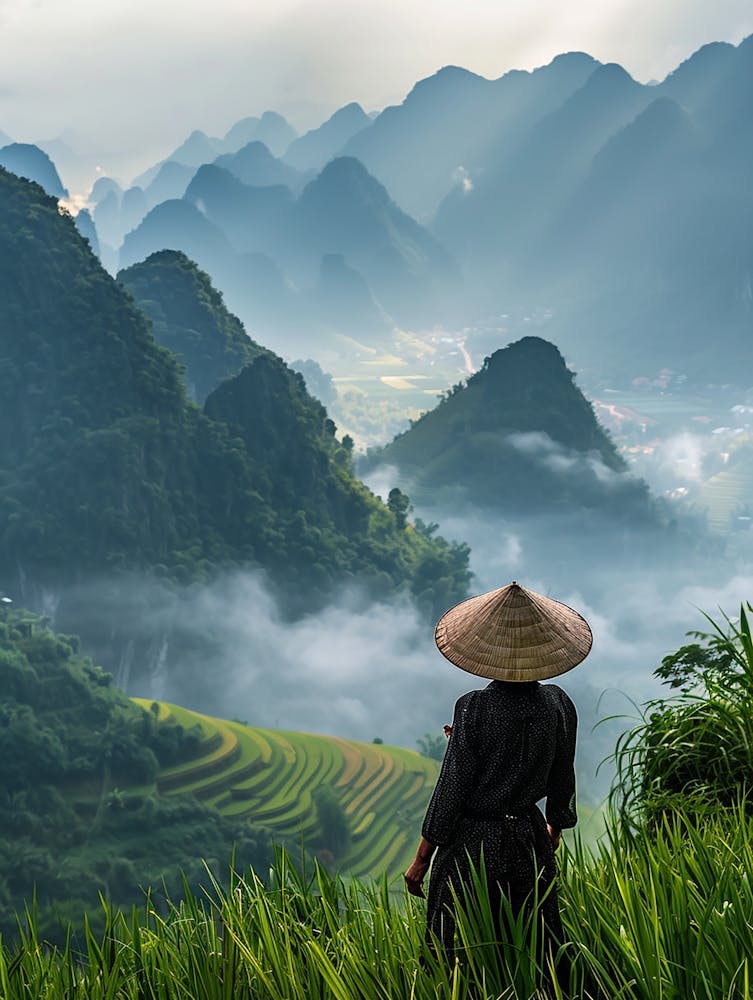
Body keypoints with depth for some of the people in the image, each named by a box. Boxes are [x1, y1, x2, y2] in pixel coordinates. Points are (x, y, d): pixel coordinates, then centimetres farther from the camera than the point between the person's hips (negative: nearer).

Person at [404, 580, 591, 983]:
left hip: (472, 844, -5)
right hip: (530, 842, 5)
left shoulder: (473, 708, -18)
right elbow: (562, 780, 8)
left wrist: (421, 861, -6)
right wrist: (555, 828, 27)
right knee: (538, 951, 16)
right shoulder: (558, 704, -4)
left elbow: (451, 787, -15)